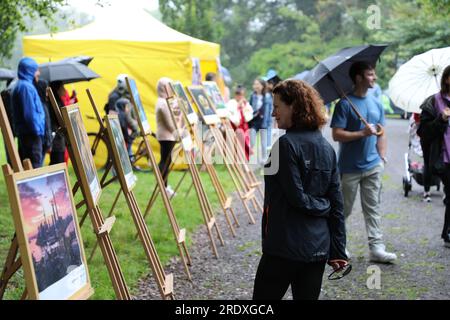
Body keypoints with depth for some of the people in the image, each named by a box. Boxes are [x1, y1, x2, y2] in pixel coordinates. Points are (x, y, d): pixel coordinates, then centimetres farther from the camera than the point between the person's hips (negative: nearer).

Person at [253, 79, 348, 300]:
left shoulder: (287, 144, -13)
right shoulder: (326, 148, 8)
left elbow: (296, 197, -16)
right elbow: (337, 203, 9)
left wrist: (324, 206, 4)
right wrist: (338, 250, 11)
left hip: (284, 248, -7)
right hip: (319, 249, 7)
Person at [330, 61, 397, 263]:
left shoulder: (376, 104, 9)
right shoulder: (345, 104, -11)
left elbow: (381, 133, 14)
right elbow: (337, 135, -16)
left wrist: (382, 157, 3)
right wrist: (363, 133, -23)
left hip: (372, 166, 5)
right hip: (350, 168, -5)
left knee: (372, 208, 5)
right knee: (344, 209, 8)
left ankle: (376, 248, 6)